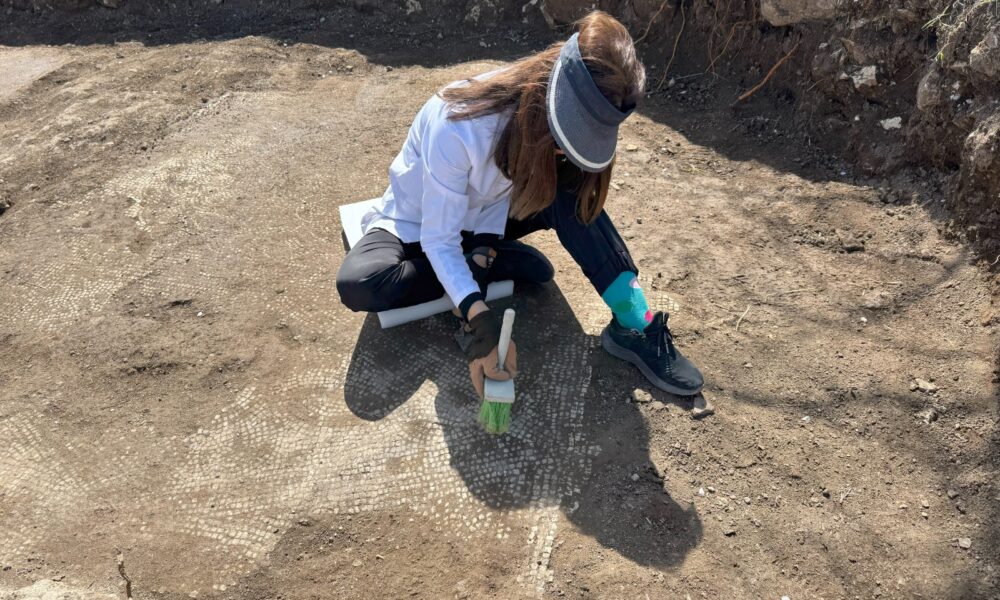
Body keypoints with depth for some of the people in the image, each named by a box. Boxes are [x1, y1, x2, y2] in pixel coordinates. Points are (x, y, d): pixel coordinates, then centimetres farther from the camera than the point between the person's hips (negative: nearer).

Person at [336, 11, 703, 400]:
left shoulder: (545, 113, -20)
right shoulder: (458, 126, -37)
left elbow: (509, 192, -9)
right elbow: (438, 240, -32)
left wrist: (483, 251, -26)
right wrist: (479, 318, -44)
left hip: (483, 216, 4)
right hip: (419, 223, -3)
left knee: (569, 192, -25)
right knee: (358, 285, -34)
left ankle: (635, 328, -22)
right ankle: (503, 263, -18)